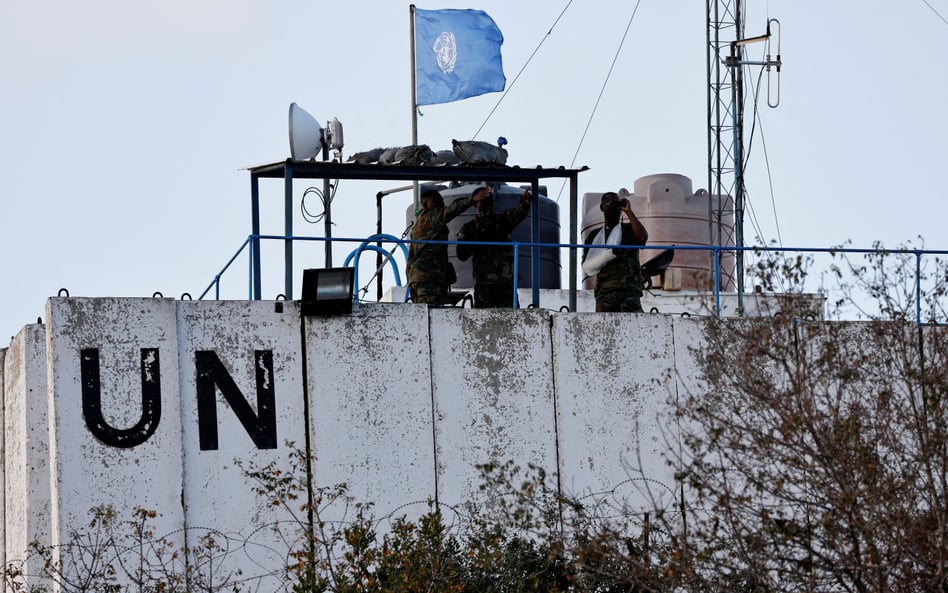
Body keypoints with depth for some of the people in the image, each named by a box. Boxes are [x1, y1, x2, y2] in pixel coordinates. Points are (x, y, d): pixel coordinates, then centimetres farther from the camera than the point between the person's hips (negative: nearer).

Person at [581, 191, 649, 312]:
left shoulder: (629, 230, 16)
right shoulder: (593, 237, 19)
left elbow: (643, 237, -8)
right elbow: (587, 267, 7)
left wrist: (629, 212, -2)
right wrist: (610, 254, -8)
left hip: (629, 290, -1)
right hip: (604, 292, 1)